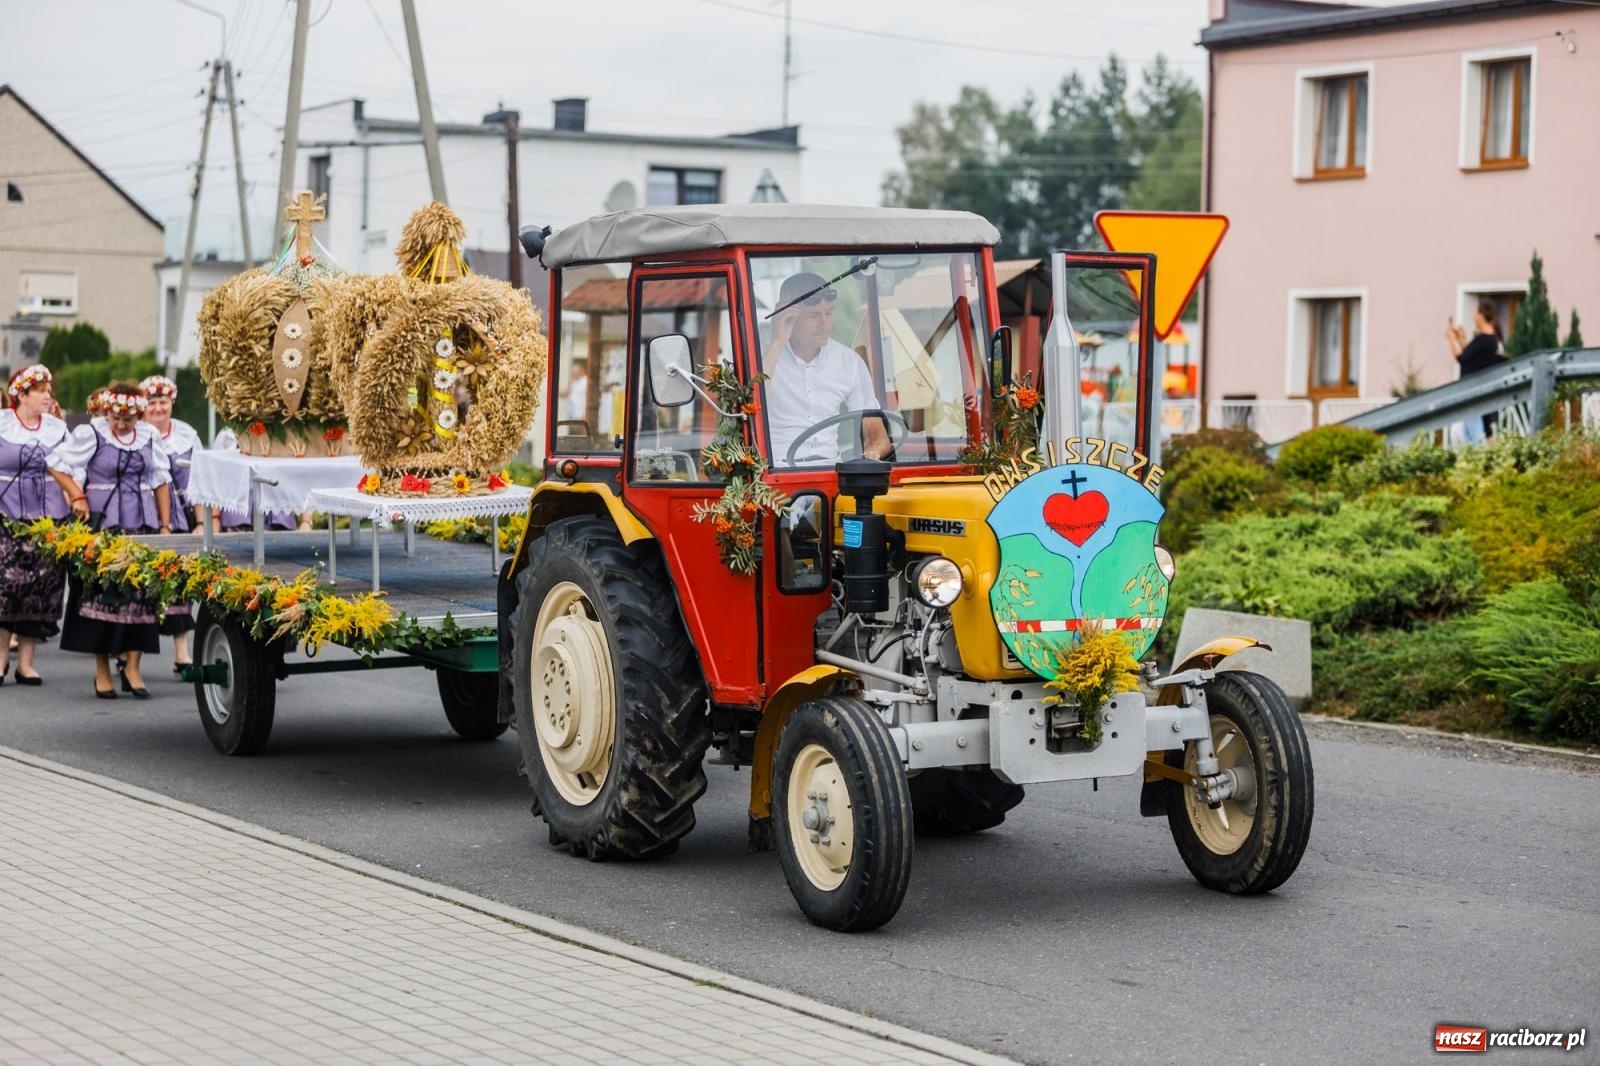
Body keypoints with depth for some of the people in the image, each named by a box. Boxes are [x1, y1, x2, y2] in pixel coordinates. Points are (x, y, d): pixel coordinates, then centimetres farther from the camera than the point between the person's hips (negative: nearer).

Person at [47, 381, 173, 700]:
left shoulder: (150, 436, 9)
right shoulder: (91, 435, -2)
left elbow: (160, 481, 14)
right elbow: (57, 463, 2)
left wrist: (165, 525, 10)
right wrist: (77, 497, -7)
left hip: (142, 525, 3)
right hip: (102, 524, -3)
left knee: (141, 592, -2)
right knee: (102, 594, -3)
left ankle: (132, 667, 4)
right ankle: (102, 671, 4)